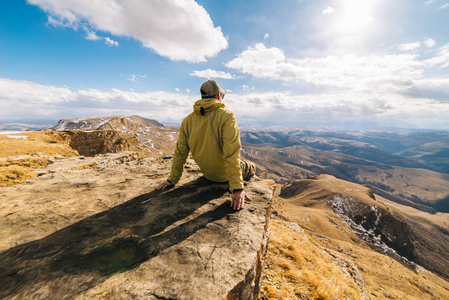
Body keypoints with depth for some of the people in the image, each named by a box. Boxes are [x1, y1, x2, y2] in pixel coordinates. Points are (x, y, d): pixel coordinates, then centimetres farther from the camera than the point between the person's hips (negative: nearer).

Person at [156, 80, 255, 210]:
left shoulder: (188, 121, -7)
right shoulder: (227, 116, -24)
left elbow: (180, 152, -4)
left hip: (207, 174, 5)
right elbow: (231, 153, -32)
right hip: (224, 175, -5)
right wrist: (237, 188, -30)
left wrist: (172, 179, 5)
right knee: (251, 168, 26)